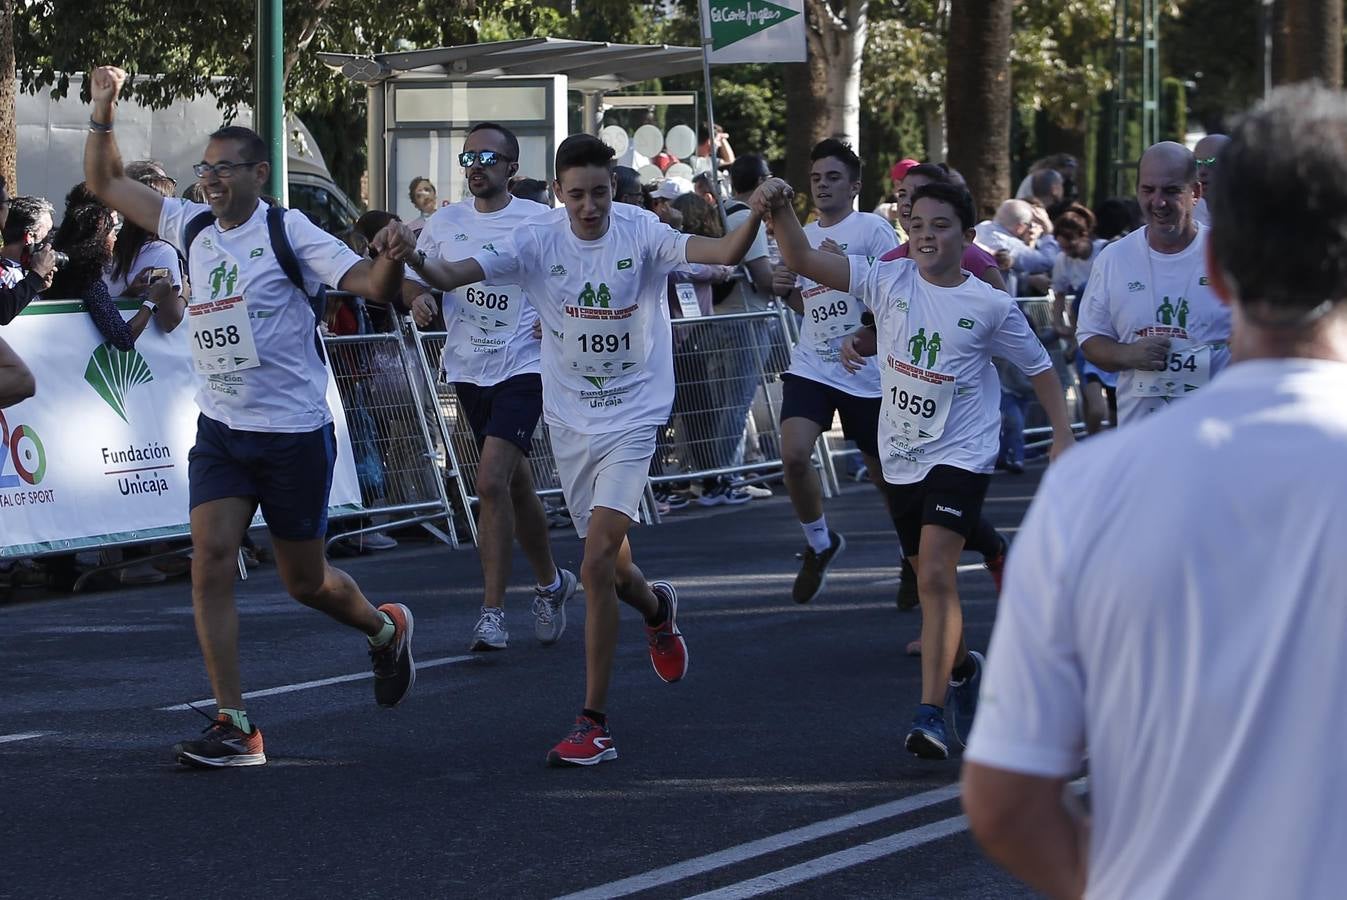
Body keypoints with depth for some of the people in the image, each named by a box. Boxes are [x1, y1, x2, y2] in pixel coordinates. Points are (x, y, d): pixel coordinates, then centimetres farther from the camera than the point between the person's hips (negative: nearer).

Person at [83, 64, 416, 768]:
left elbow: (371, 284, -16)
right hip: (220, 430, 4)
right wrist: (102, 112, 0)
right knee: (211, 559, -13)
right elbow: (105, 183, 13)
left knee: (304, 580, 7)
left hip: (294, 431, -4)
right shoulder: (192, 227, 6)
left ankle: (386, 631, 41)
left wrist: (391, 259, -37)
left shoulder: (289, 232, -9)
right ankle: (233, 727, -11)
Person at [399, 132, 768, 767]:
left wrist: (758, 214, -46)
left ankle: (593, 723, -11)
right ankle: (657, 608, 55)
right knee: (608, 561, 18)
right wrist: (416, 262, -38)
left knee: (598, 564, -17)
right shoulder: (538, 240, -8)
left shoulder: (641, 234, -13)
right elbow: (455, 275, -17)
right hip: (569, 419, 4)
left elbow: (723, 253, -27)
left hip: (632, 417, -4)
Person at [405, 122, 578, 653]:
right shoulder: (444, 224, 7)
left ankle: (493, 612, -16)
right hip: (467, 368, 5)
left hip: (522, 366, -5)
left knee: (491, 480, -19)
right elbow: (414, 280, 14)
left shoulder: (539, 222, -5)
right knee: (514, 484, 16)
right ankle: (550, 581, 36)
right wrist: (419, 297, -9)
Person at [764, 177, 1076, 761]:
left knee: (935, 574, -20)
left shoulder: (989, 306, -7)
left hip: (961, 455, -4)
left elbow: (1040, 368, 6)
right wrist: (780, 211, -29)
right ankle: (961, 666, 45)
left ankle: (931, 713, -21)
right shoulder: (889, 282, -3)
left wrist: (1062, 435, -1)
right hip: (901, 456, 4)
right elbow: (803, 261, -12)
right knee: (928, 578, 16)